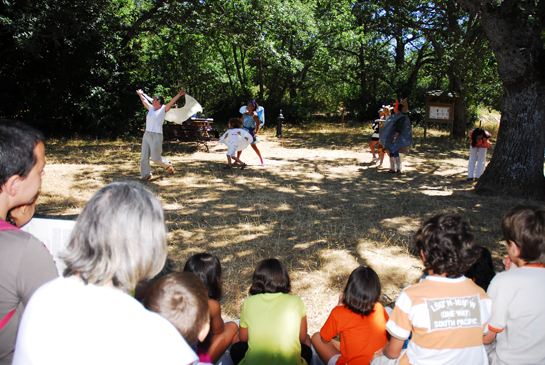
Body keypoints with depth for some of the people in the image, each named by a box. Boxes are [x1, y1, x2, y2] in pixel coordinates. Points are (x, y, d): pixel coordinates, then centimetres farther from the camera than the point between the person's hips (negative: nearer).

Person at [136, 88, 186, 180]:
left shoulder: (163, 109, -4)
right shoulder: (151, 108, 14)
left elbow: (171, 102, -17)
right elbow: (144, 101, 30)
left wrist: (179, 95, -29)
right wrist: (140, 94, 43)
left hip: (156, 136, -7)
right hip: (146, 135, 7)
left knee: (155, 158, -5)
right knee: (144, 157, 4)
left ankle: (168, 165, 22)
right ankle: (146, 174, 15)